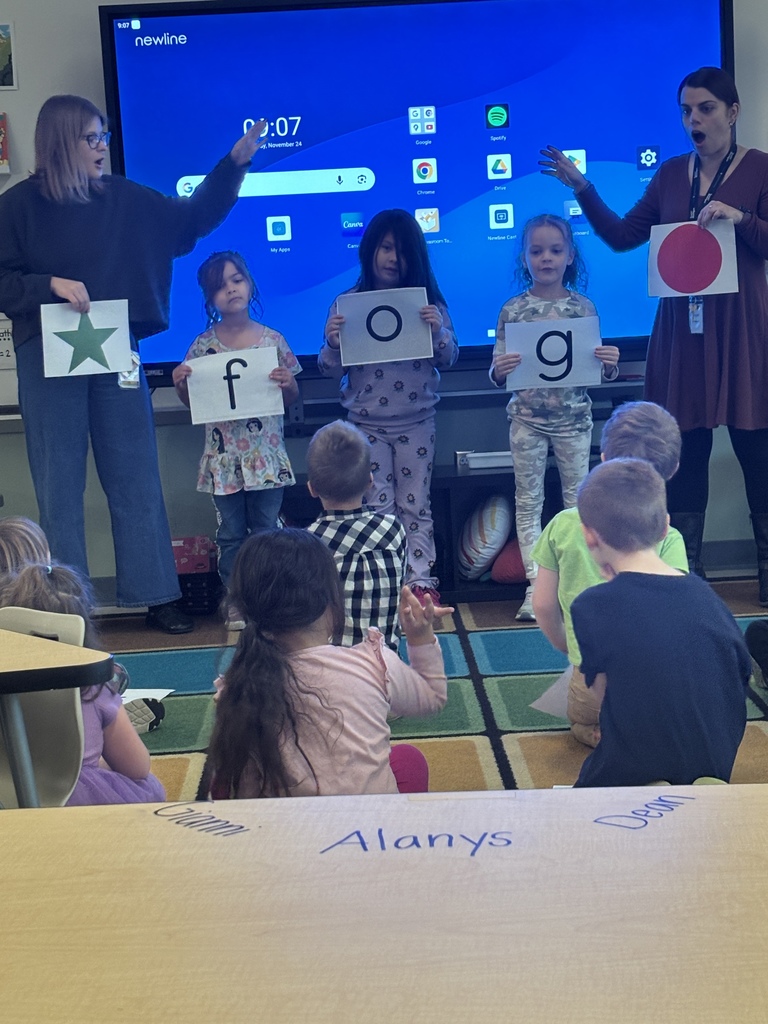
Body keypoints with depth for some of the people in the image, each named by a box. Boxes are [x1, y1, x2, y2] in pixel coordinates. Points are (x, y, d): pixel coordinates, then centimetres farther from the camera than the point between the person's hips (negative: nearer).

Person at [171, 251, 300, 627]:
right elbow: (191, 401, 8)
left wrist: (287, 383, -14)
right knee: (230, 533, 8)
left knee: (266, 531, 7)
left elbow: (292, 399, 8)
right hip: (223, 455, 0)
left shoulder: (273, 340, 0)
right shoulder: (203, 344, 0)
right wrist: (180, 383, -12)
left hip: (265, 453, 0)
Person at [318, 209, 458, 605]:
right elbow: (331, 369, -1)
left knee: (415, 504, 7)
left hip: (417, 422, 1)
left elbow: (448, 358, 2)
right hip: (367, 424, 0)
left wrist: (439, 330, -17)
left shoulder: (428, 301, 0)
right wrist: (331, 342, -21)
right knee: (378, 506, 5)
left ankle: (420, 580, 14)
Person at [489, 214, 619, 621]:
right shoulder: (512, 310, -2)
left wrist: (610, 363, -17)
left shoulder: (583, 307, -1)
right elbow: (499, 377, -1)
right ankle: (536, 584, 13)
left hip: (574, 418, 0)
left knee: (578, 497, 8)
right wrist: (499, 369, -23)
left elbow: (600, 372, 5)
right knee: (528, 501, 4)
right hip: (527, 419, 0)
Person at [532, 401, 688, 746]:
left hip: (589, 686, 1)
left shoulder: (564, 524, -5)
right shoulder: (667, 539, -12)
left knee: (581, 724, 35)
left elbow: (543, 605, 1)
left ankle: (602, 735, 4)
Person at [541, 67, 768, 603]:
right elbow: (622, 236, 10)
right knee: (686, 451, 6)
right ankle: (687, 574, 15)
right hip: (681, 332, 4)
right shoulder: (673, 173, 11)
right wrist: (583, 188, 0)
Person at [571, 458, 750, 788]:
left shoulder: (592, 606, -17)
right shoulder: (705, 594, -3)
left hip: (630, 777, -5)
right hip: (715, 770, 5)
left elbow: (602, 686, -5)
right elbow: (742, 673, 6)